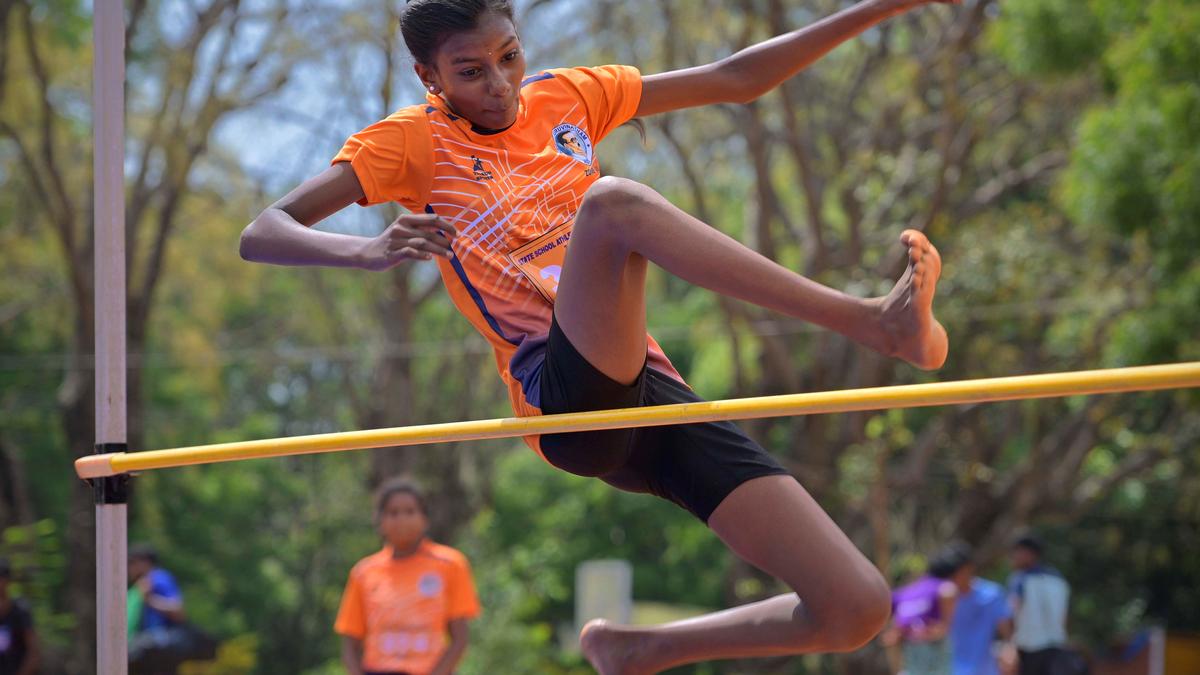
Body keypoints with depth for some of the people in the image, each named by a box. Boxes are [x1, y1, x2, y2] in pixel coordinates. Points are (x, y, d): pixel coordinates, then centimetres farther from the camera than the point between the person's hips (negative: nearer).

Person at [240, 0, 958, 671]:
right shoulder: (416, 139, 5)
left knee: (856, 607, -8)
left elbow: (737, 79, 23)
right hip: (564, 394, -5)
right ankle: (875, 321, -36)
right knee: (612, 200, -35)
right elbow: (262, 233, -4)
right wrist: (372, 250, -24)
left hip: (650, 389, 5)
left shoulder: (568, 97, 18)